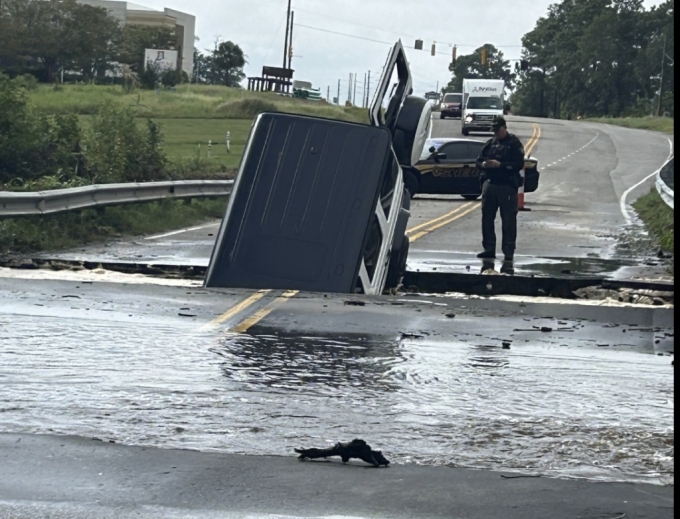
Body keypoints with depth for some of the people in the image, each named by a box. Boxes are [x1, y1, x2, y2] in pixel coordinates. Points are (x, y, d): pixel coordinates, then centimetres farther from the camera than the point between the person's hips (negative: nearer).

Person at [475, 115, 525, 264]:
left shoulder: (514, 144, -1)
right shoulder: (490, 143, 16)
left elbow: (519, 164, -11)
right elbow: (479, 161, 17)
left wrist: (499, 164, -18)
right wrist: (483, 164, -7)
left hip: (507, 186, -6)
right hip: (489, 184, 6)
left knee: (508, 220, -4)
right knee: (487, 218, 7)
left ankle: (509, 251, -2)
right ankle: (489, 249, 15)